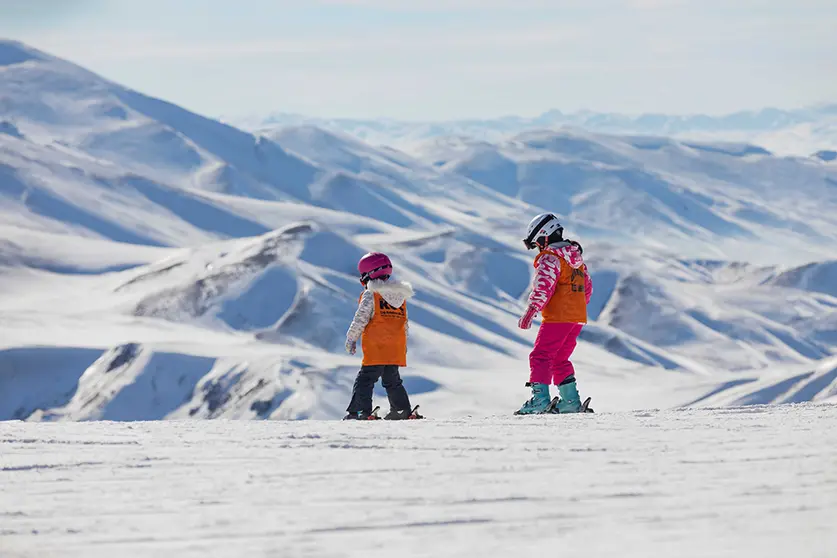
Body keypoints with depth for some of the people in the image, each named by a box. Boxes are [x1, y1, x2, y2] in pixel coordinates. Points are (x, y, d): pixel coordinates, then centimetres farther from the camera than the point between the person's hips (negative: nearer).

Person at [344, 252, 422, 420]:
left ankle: (362, 411, -13)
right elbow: (405, 324, 20)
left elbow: (360, 320, -10)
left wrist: (351, 339, 0)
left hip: (375, 349, -7)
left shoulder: (370, 295, -7)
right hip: (396, 350, 7)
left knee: (365, 380, -5)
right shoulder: (401, 296, 14)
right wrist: (404, 344, 29)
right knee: (392, 381, 18)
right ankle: (403, 411, 18)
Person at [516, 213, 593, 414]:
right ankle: (570, 401, 13)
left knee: (540, 356, -7)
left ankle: (540, 398, -19)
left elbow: (543, 287, -23)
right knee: (559, 360, 17)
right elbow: (587, 287, 26)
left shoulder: (550, 258, -11)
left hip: (557, 318, -9)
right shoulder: (576, 257, 18)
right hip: (578, 317, 9)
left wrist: (531, 311, -28)